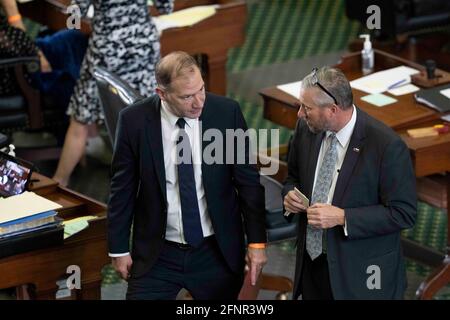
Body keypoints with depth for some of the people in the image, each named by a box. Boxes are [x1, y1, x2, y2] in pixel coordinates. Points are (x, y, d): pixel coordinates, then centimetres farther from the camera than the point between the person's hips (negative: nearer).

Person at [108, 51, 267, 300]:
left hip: (218, 252, 1)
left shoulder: (226, 112, -9)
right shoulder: (134, 120, -10)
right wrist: (119, 249, 2)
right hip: (156, 254, 0)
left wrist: (256, 242, -1)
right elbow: (123, 188, 0)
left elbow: (248, 181, -1)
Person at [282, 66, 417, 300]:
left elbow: (403, 213, -16)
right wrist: (290, 195, -8)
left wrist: (342, 217, -23)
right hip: (311, 262, 5)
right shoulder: (306, 128, -2)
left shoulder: (387, 146, -20)